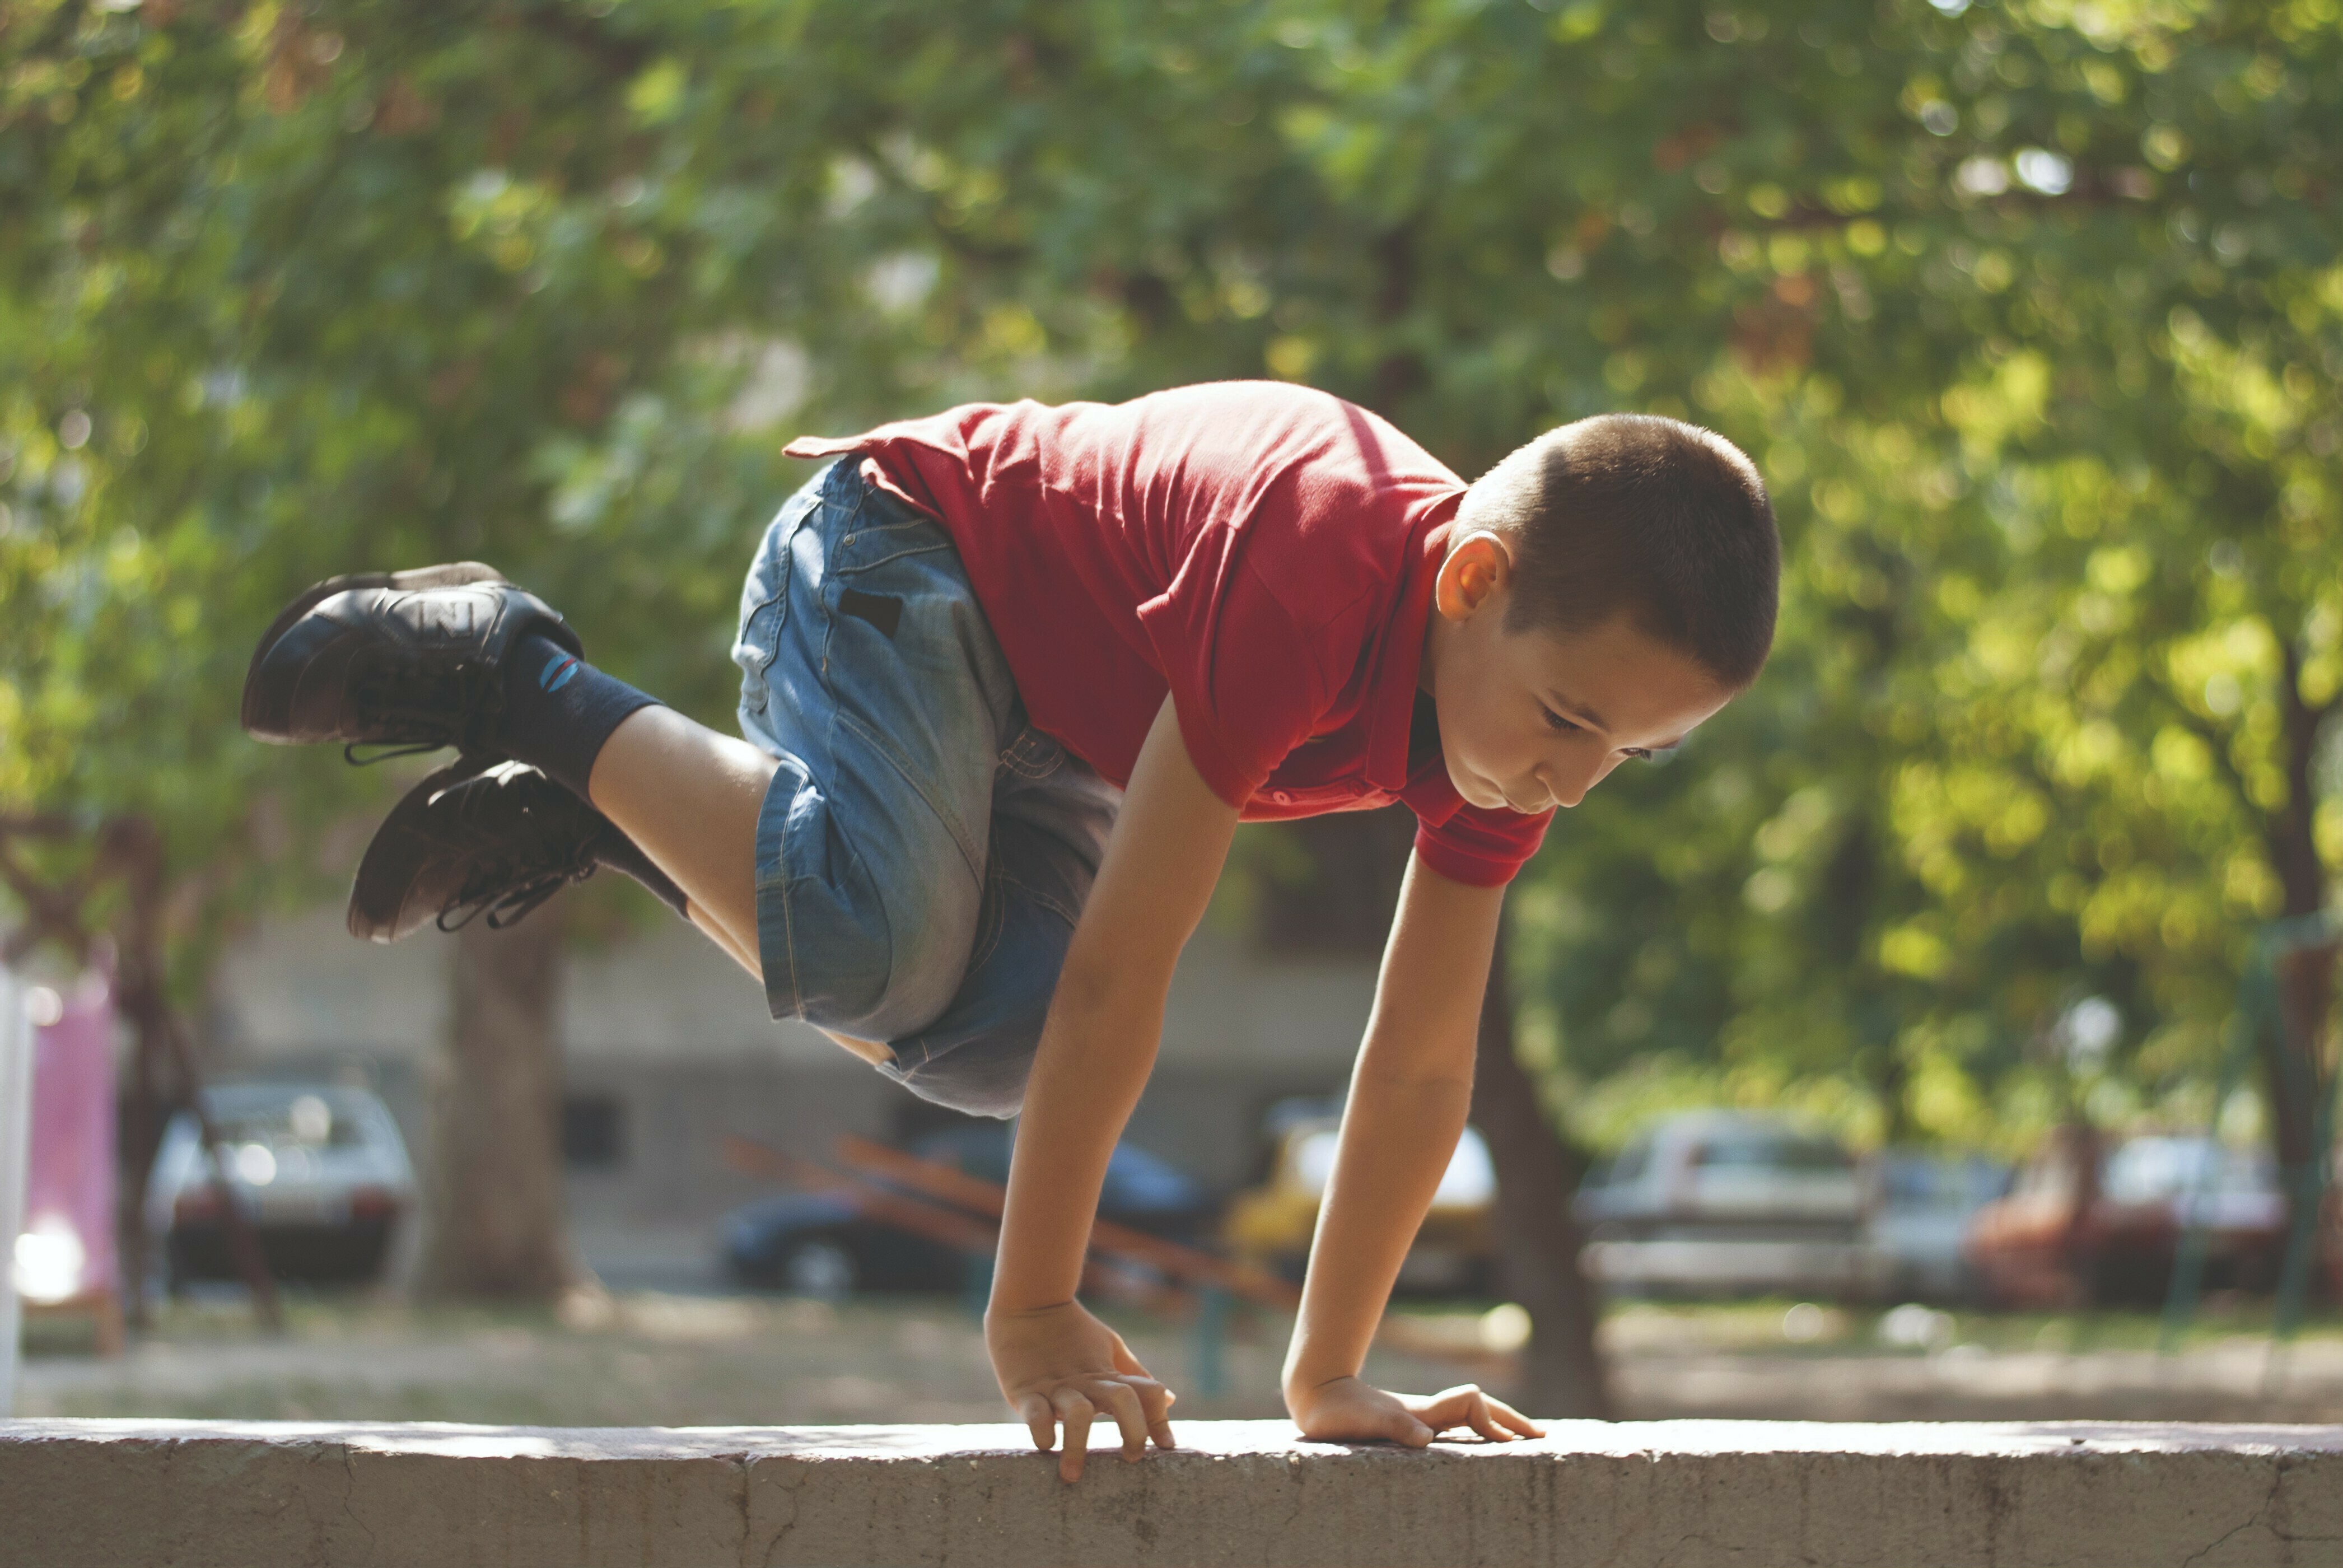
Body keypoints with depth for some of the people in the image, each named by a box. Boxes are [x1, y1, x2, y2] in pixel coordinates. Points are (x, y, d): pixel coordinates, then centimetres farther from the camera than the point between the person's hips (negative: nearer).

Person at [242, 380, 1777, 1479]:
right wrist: (1034, 1314, -32)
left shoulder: (1519, 677, -14)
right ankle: (515, 676, -13)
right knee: (875, 940, -35)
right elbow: (1121, 967, -36)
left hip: (1044, 717, 8)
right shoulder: (1305, 579, -38)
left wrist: (1330, 1378, -6)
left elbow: (1423, 1067, -6)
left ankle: (604, 813, 5)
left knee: (997, 1046, -13)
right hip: (905, 549, -8)